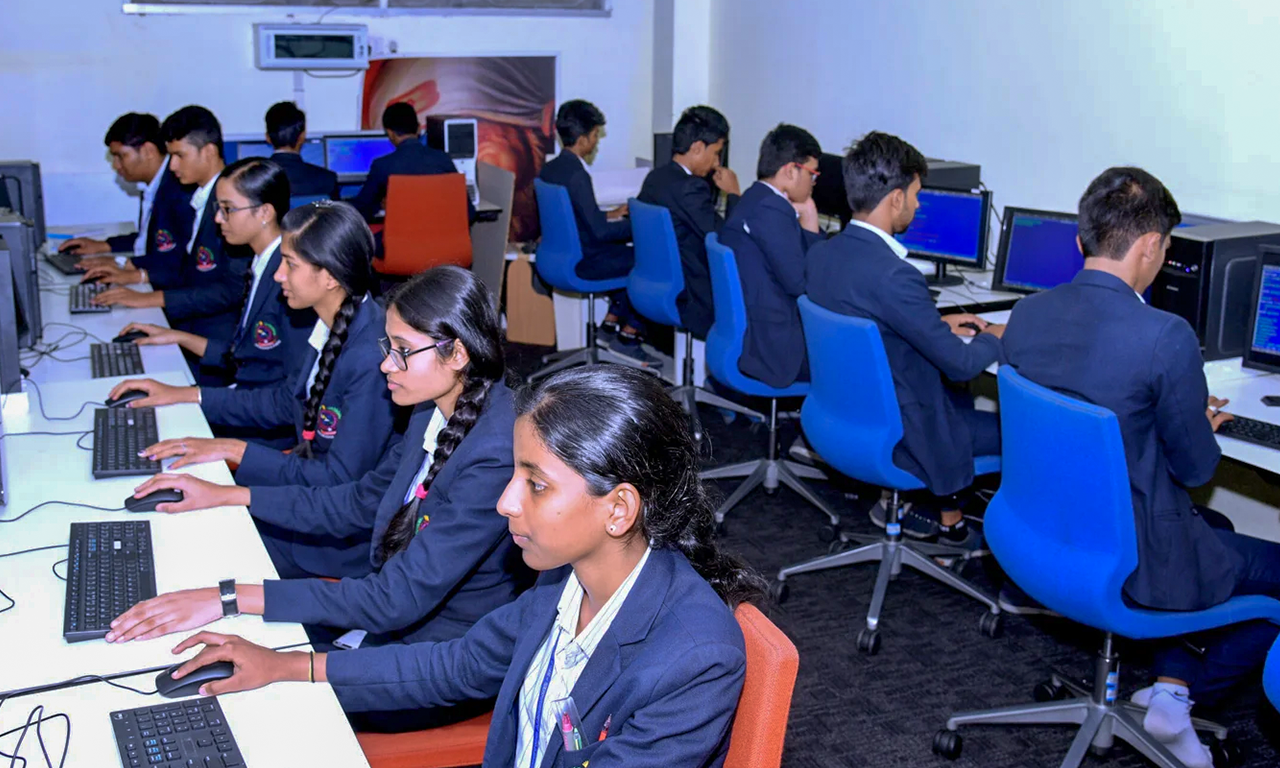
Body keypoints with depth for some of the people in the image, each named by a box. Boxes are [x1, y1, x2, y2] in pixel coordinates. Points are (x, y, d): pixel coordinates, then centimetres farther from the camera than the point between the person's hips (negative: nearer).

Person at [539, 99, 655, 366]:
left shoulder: (549, 169, 6)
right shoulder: (577, 175, -23)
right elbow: (599, 231, -24)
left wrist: (610, 215, 19)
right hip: (583, 263, -10)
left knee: (628, 253, 23)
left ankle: (611, 323, 24)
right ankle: (629, 335, 5)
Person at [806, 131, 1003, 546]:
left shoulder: (821, 253, -5)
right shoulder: (894, 275, -30)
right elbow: (959, 363, -20)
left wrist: (938, 324, 11)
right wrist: (994, 338, 0)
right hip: (897, 435, -8)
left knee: (966, 398, 30)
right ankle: (948, 518, 24)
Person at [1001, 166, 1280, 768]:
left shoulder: (1026, 313, -5)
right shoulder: (1166, 337, -25)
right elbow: (1196, 469, -13)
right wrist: (1203, 426, 9)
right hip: (1133, 561, -7)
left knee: (1215, 526, 31)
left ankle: (1171, 681, 27)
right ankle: (1180, 697, 18)